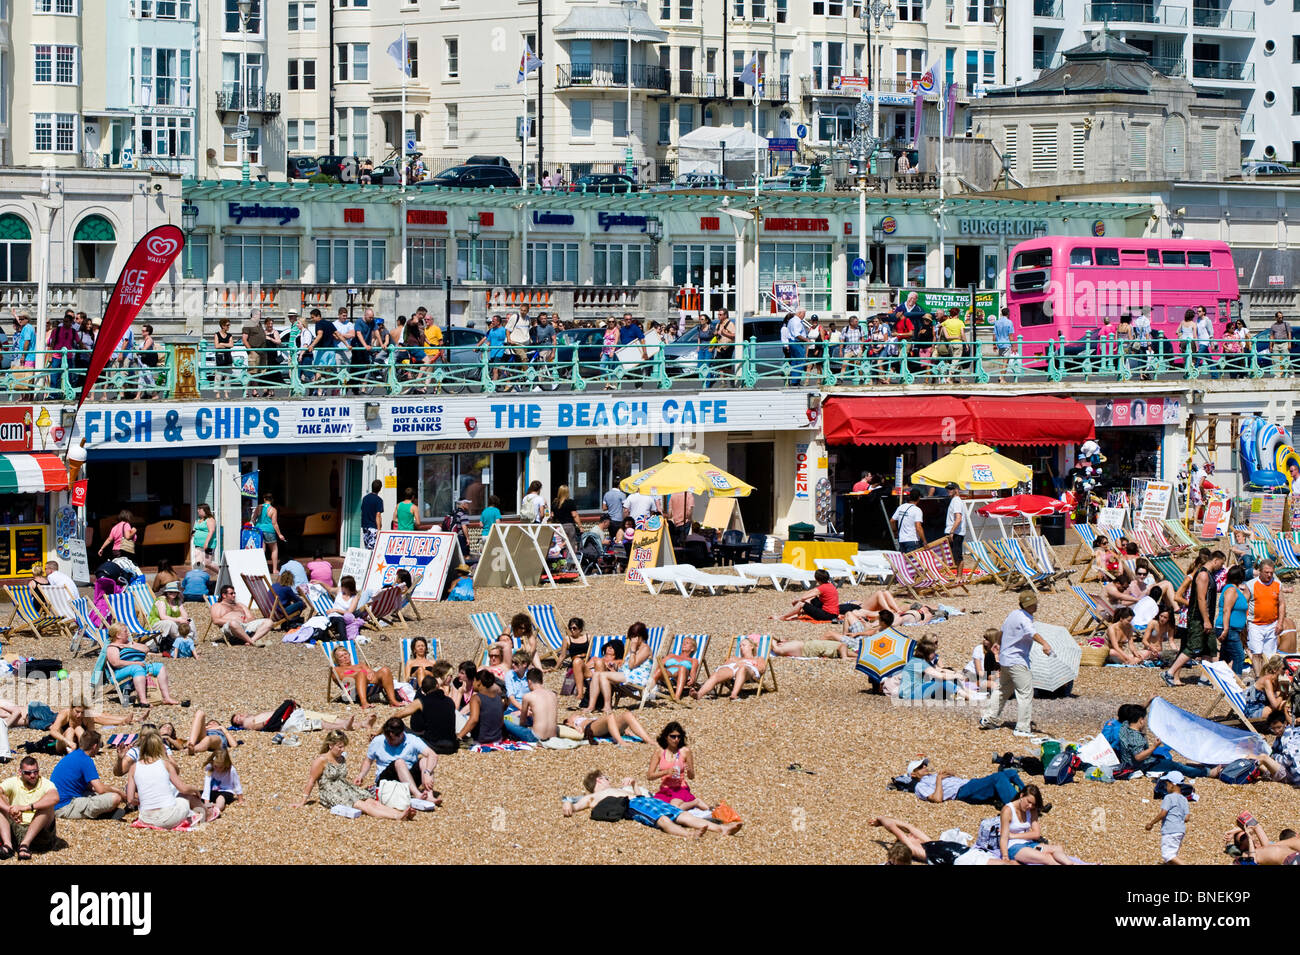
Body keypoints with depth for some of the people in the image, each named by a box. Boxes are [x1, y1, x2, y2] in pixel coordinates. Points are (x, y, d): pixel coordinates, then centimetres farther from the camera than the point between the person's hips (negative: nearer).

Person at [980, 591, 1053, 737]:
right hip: (1017, 661, -10)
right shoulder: (1024, 619, -19)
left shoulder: (1012, 614, 10)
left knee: (1002, 689, 24)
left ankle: (987, 718, 32)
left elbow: (1002, 630, 28)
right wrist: (1044, 644, -59)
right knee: (1025, 693, -8)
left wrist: (998, 643, 48)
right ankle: (1023, 727, -10)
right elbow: (1032, 632, -41)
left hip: (1005, 658, 10)